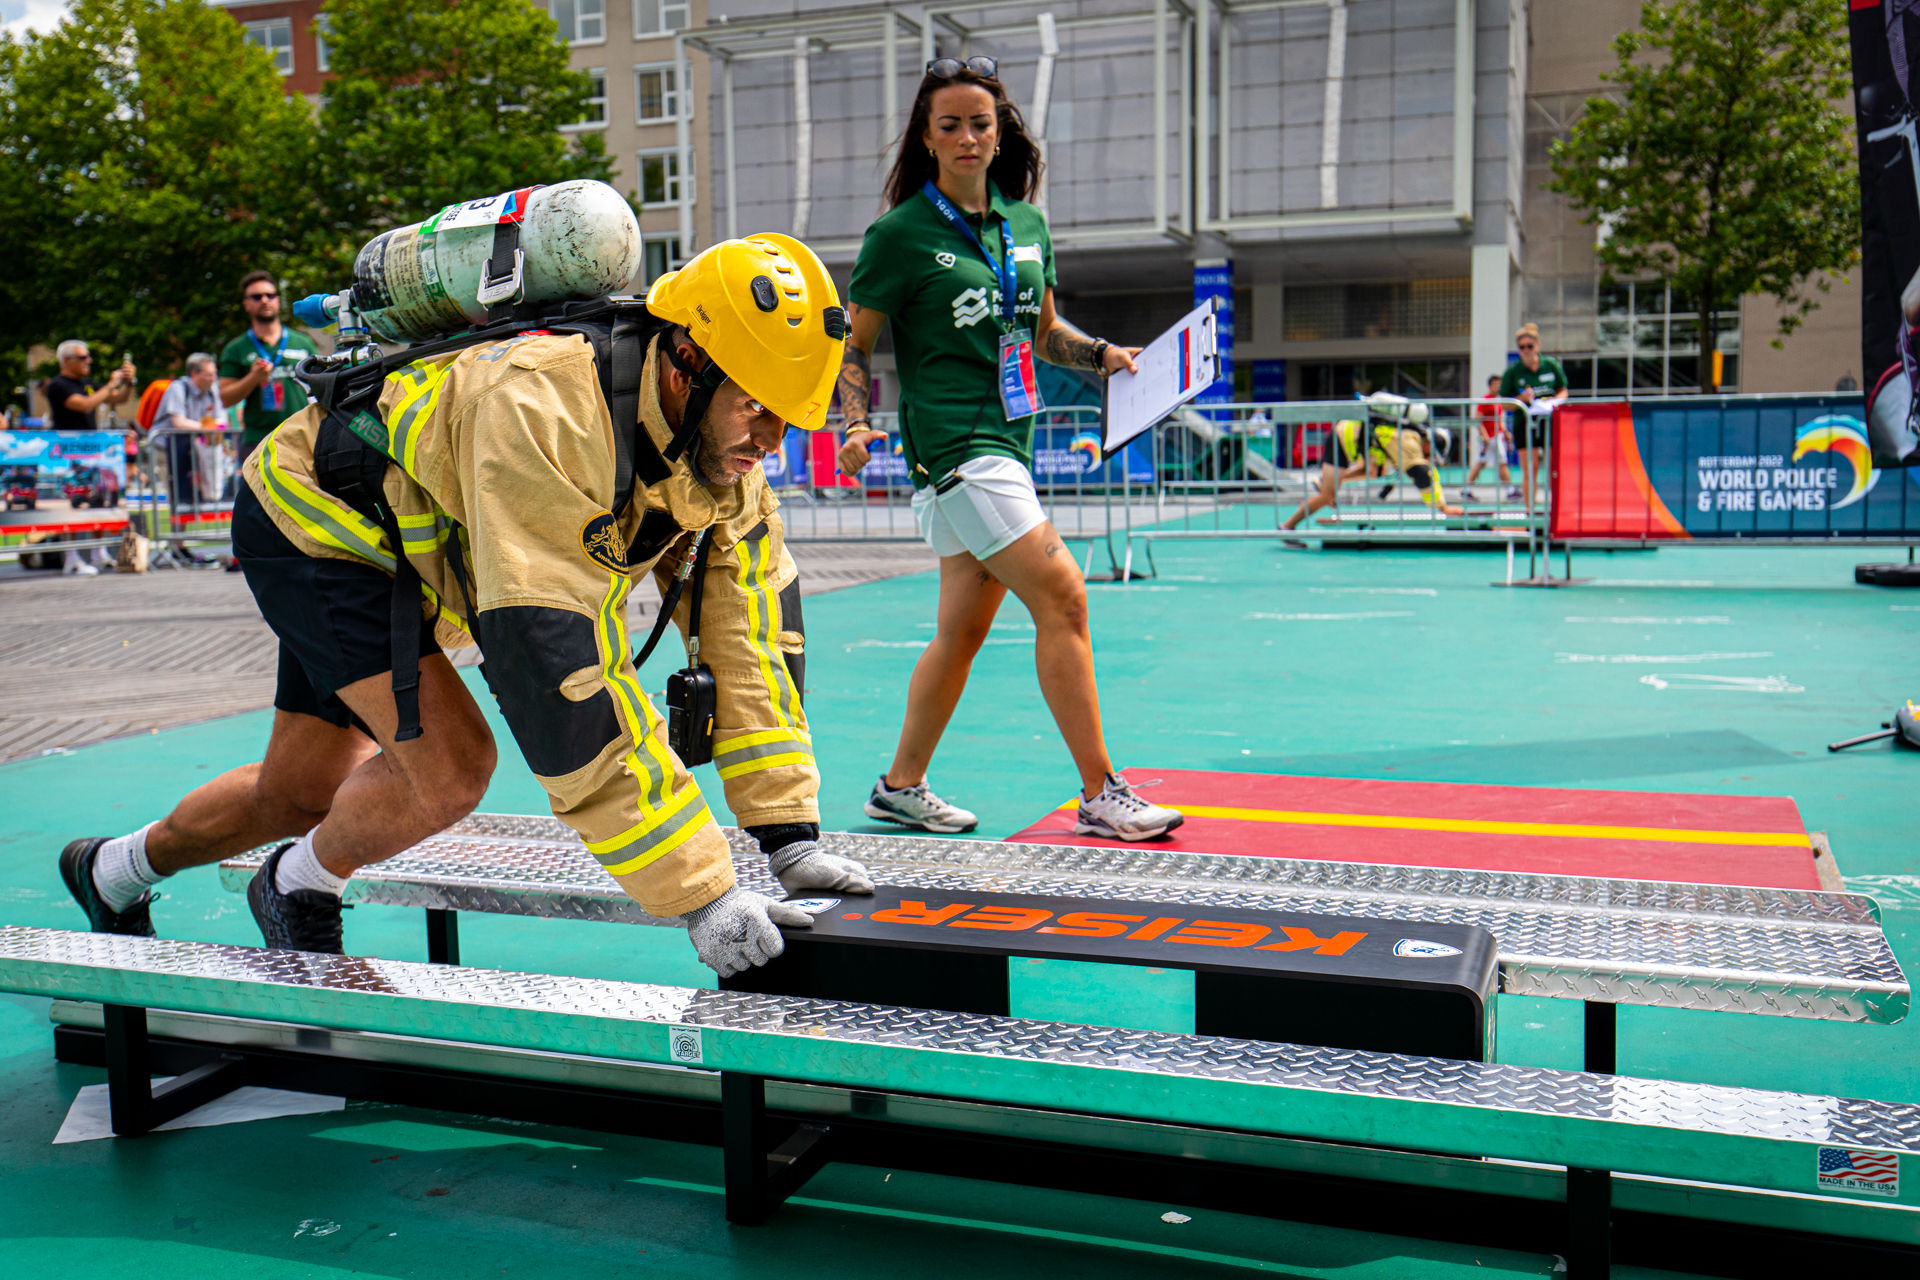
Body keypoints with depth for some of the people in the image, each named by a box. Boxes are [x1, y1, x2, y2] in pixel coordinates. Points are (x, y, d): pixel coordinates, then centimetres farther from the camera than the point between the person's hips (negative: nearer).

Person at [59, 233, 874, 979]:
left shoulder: (716, 434, -17)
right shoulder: (541, 412, -41)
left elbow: (752, 628, -15)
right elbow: (559, 673, -45)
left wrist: (791, 836, -21)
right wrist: (699, 893, -43)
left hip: (409, 559, 8)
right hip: (312, 521, -8)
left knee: (304, 792, 16)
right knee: (448, 765, -23)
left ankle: (114, 871, 45)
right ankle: (298, 887, 9)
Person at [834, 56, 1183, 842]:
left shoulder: (1027, 224, 14)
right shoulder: (901, 234, -4)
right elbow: (854, 347, 0)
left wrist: (1106, 356, 7)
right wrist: (856, 425, -16)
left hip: (1008, 442, 7)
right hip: (952, 444, -7)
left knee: (963, 628, 11)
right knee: (1061, 599, -14)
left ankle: (901, 786, 24)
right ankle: (1100, 796, -7)